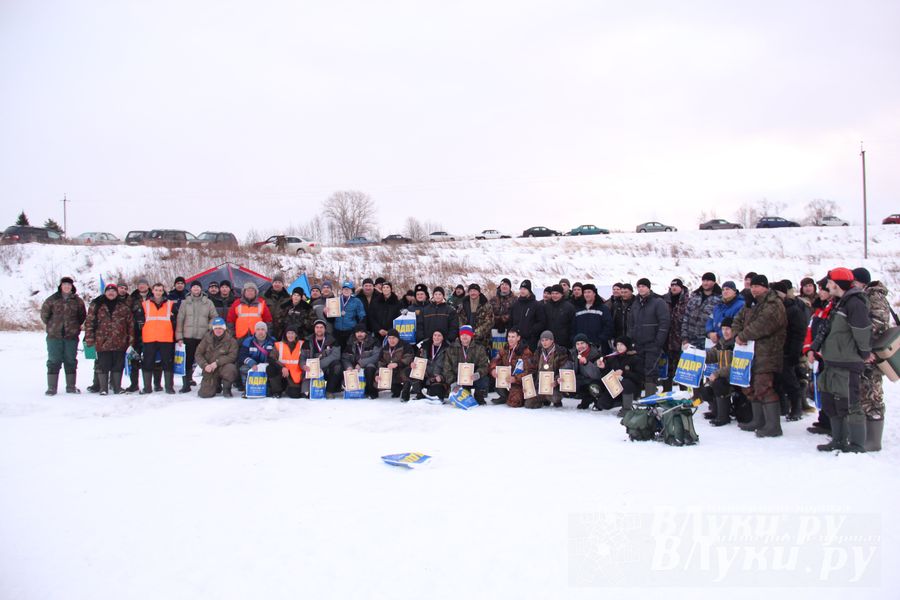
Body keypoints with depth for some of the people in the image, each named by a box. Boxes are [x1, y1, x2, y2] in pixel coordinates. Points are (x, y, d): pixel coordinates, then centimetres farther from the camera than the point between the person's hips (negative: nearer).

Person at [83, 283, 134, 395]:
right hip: (102, 342, -1)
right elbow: (89, 322, 2)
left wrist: (131, 339, 2)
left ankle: (117, 388, 17)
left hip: (120, 343, 1)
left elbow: (131, 323, 8)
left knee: (118, 366, 7)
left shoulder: (123, 306, 9)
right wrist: (89, 339, -5)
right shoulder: (96, 305, 5)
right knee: (103, 366, 3)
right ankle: (103, 389, 11)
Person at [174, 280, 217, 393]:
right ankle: (186, 384, 7)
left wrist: (210, 328, -5)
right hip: (188, 337, 0)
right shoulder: (185, 302, 8)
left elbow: (214, 317, 10)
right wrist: (179, 336, 0)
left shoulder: (208, 302, 7)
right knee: (187, 361, 0)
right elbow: (179, 319, 6)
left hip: (204, 337, 0)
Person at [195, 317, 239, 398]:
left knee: (231, 369, -37)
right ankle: (217, 386, 27)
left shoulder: (231, 340, -6)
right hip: (209, 371, 2)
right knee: (204, 394, -11)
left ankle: (226, 389, -7)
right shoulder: (207, 338, 3)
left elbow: (232, 356, -16)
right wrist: (205, 365, -16)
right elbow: (198, 354, 1)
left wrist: (217, 362, -25)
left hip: (223, 367, -2)